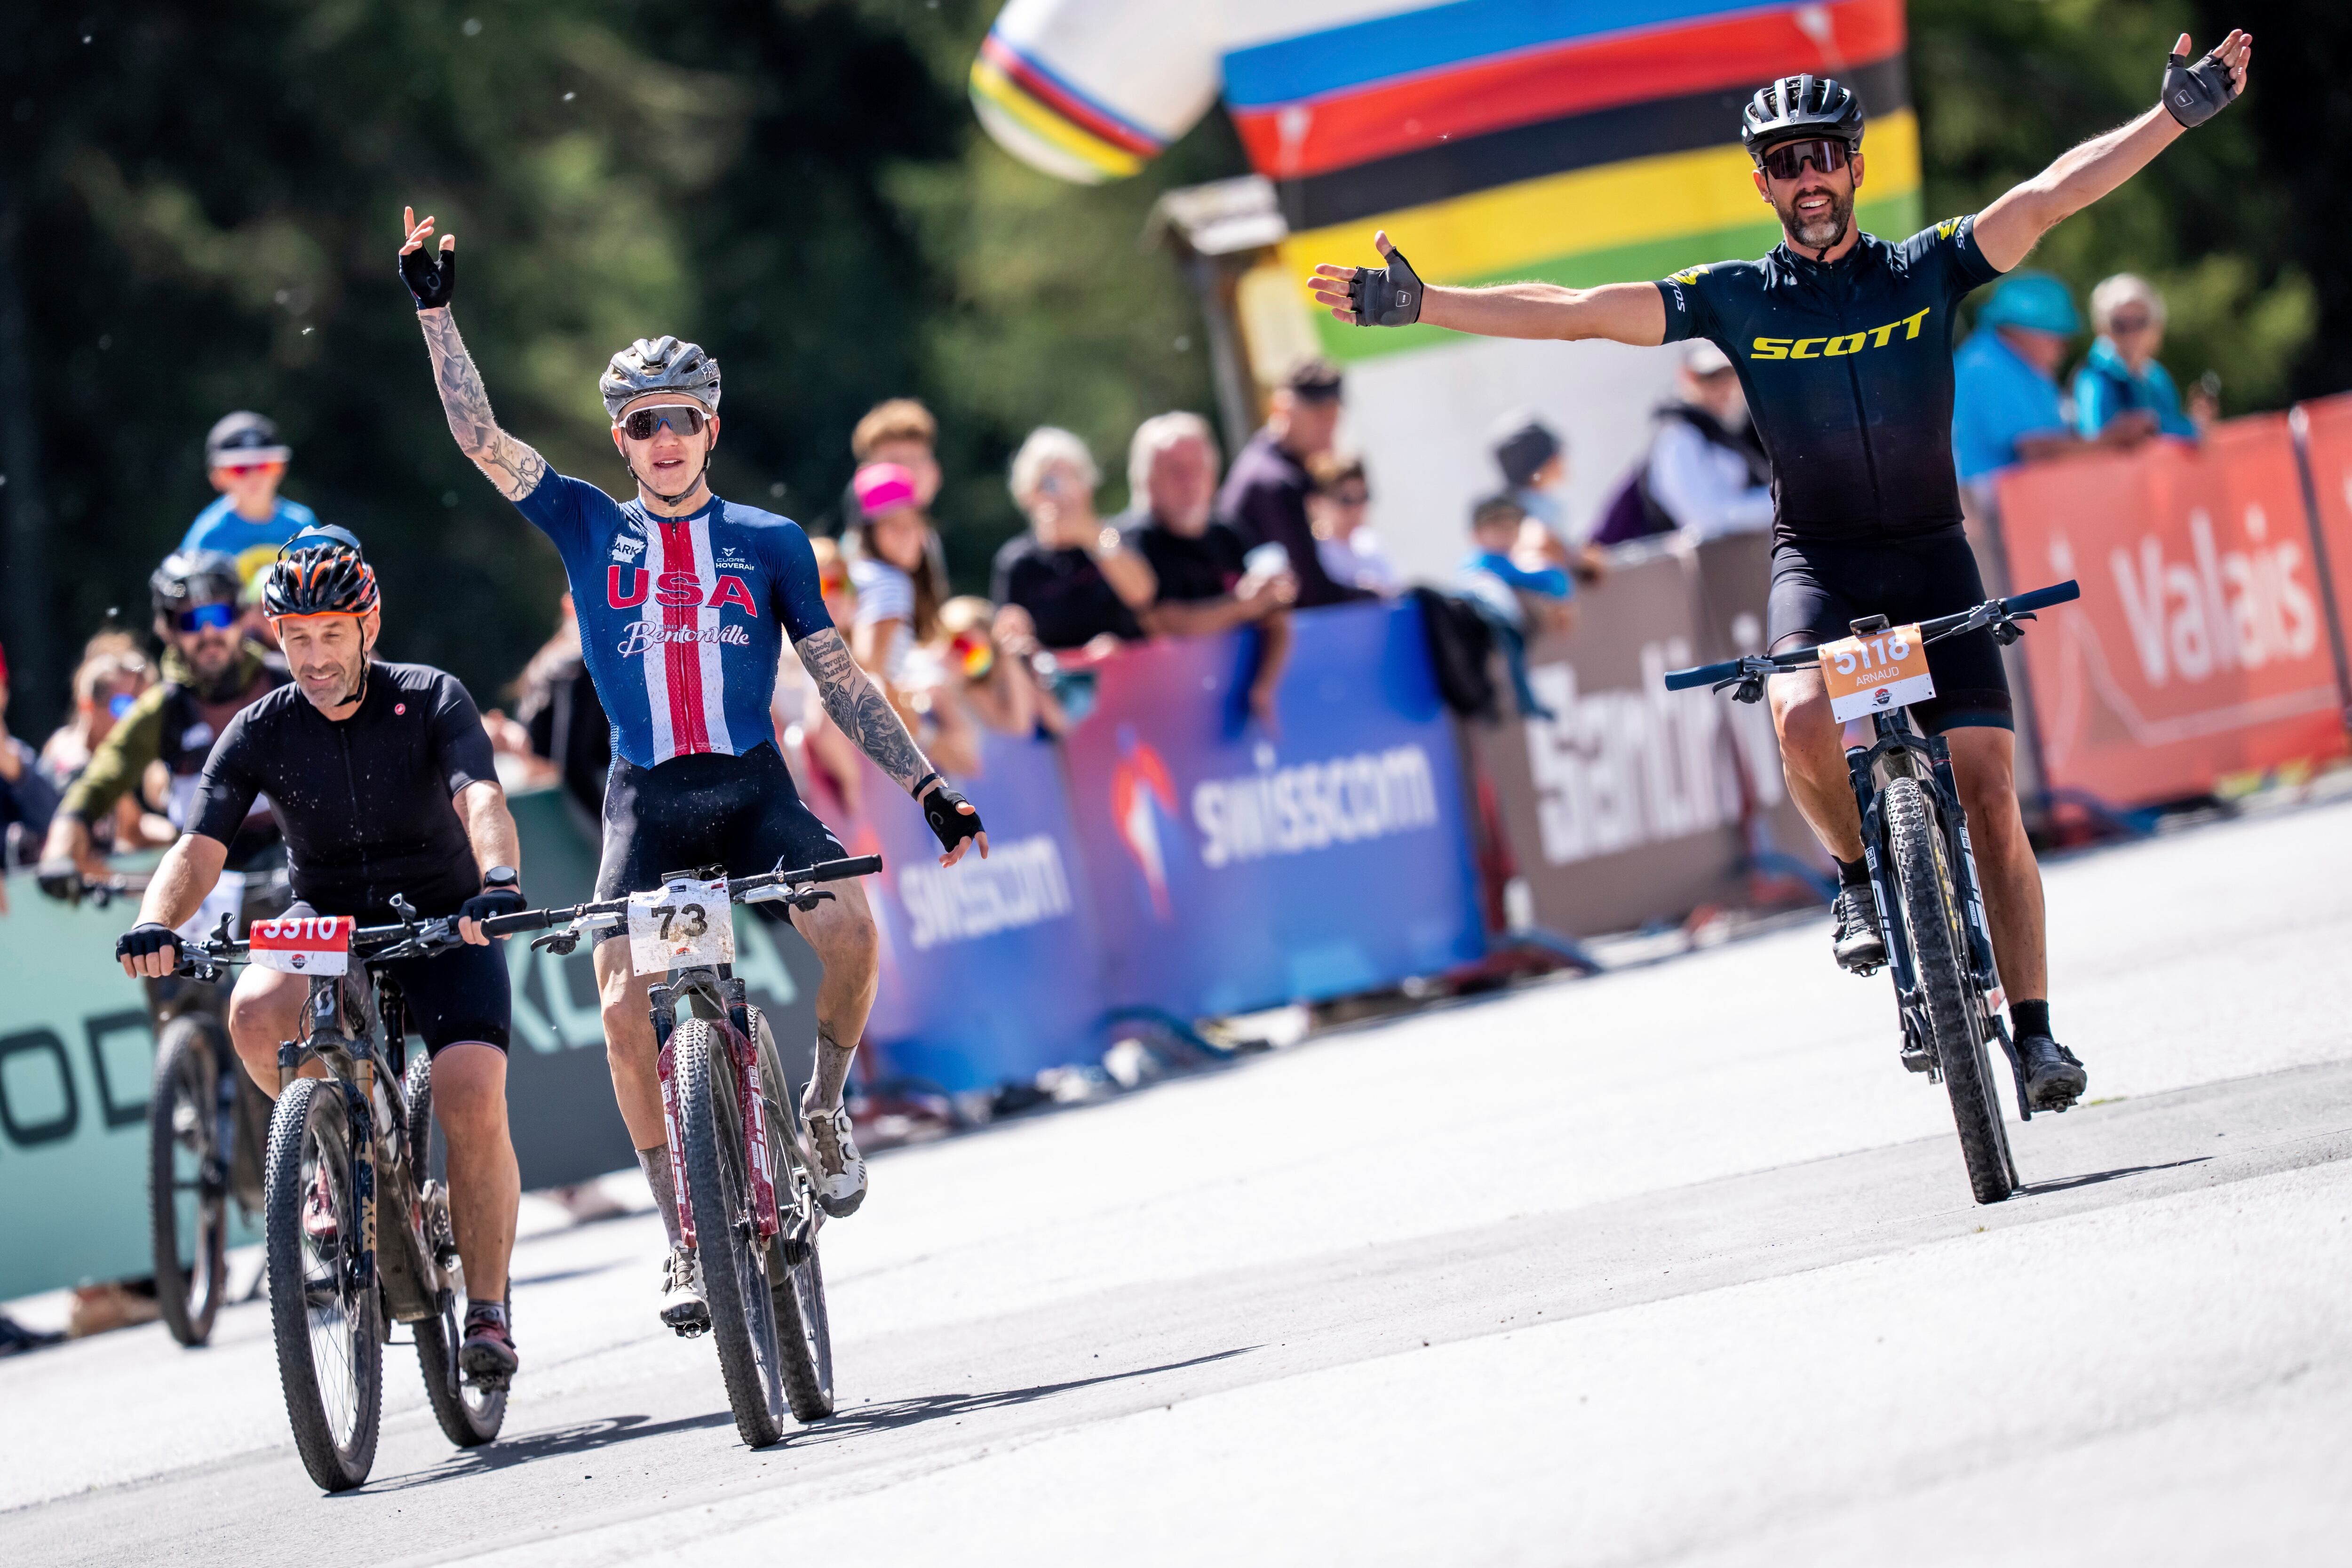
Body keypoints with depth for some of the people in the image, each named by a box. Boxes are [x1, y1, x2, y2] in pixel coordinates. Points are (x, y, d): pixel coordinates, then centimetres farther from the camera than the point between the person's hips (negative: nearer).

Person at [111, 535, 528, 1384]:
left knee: (471, 1099, -23)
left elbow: (482, 802, -30)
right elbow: (200, 847, -19)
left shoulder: (431, 701, -15)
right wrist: (155, 925, -40)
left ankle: (489, 1313, -8)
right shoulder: (260, 732, -10)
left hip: (442, 922, -2)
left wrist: (499, 881, -52)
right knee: (257, 1012, -32)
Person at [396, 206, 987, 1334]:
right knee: (624, 1007, -18)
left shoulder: (769, 543, 10)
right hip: (647, 801, 0)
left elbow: (840, 680, 11)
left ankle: (825, 1106, 0)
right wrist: (436, 311, -7)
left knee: (847, 920, -28)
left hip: (756, 789, 0)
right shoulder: (591, 529, 10)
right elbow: (481, 439, 2)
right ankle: (685, 1237, -7)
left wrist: (926, 784, 3)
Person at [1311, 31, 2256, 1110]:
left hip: (1932, 559, 0)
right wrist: (1418, 305, -14)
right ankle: (1859, 872, -1)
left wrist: (2177, 113, -25)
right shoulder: (1737, 300, -2)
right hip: (1817, 563, 0)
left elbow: (2049, 195, -13)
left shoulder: (1928, 270, -2)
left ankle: (2034, 1029, 1)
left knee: (1989, 797, -8)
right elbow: (1574, 312, -7)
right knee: (1803, 720, -31)